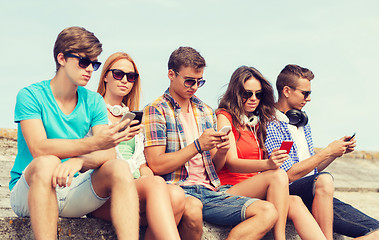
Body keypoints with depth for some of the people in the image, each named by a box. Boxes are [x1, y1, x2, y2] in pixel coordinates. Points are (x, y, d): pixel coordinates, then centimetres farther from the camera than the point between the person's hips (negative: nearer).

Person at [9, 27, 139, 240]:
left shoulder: (94, 102, 7)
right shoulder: (31, 95, -5)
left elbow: (109, 154, -6)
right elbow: (39, 148, -21)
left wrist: (79, 161, -30)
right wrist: (94, 143, -34)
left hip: (73, 194, 4)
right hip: (27, 191, -3)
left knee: (119, 168, -21)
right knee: (47, 162, -34)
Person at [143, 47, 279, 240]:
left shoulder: (206, 112, 20)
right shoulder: (156, 111, 1)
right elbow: (156, 166, -10)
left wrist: (221, 153, -2)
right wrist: (198, 146, -14)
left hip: (210, 191, 6)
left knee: (268, 212, -15)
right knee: (192, 207, -41)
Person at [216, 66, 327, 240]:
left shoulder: (258, 123, 22)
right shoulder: (224, 117, 0)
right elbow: (232, 163, -13)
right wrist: (268, 164, -30)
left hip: (257, 193, 6)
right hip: (230, 190, -6)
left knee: (295, 202, -23)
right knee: (278, 175, -28)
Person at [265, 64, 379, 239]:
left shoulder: (302, 122, 20)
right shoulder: (271, 126, -7)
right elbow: (289, 175, -16)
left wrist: (338, 151, 9)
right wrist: (328, 151, -10)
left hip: (314, 194, 7)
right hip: (290, 192, -6)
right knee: (324, 180, -40)